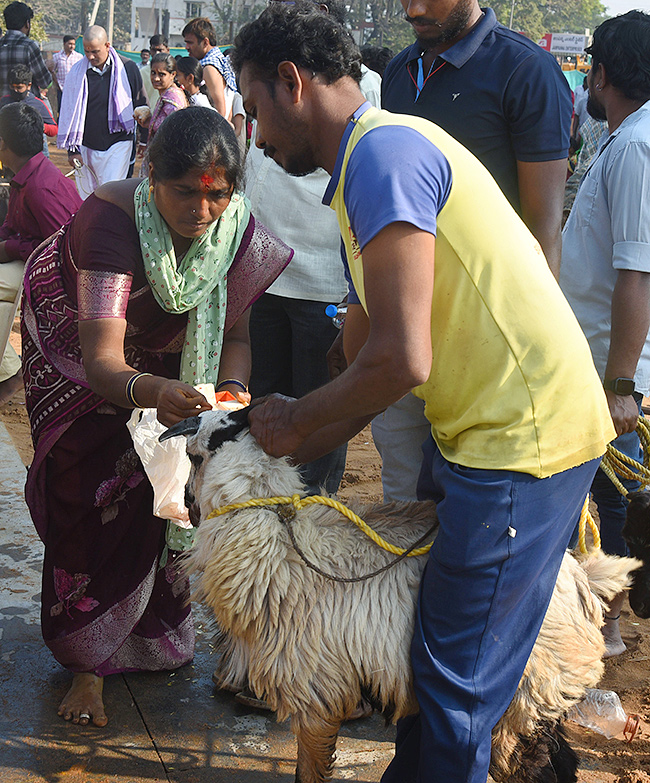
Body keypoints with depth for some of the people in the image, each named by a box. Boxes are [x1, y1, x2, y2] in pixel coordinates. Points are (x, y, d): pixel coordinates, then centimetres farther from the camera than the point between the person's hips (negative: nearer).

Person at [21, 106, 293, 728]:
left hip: (156, 362, 4)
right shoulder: (112, 218, -41)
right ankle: (89, 662, 11)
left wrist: (231, 391, -40)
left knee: (154, 493, 11)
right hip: (75, 357, -4)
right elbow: (101, 357, -49)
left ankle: (152, 631, 32)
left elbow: (234, 333, -19)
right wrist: (149, 391, -71)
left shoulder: (235, 228, -26)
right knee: (89, 497, -3)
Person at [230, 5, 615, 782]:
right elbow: (365, 348, 17)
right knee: (424, 641, 20)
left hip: (522, 438, -10)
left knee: (455, 683, 1)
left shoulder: (383, 150, -18)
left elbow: (401, 361, -25)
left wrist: (295, 424, -8)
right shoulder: (368, 163, 15)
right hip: (476, 428, 10)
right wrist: (294, 445, 11)